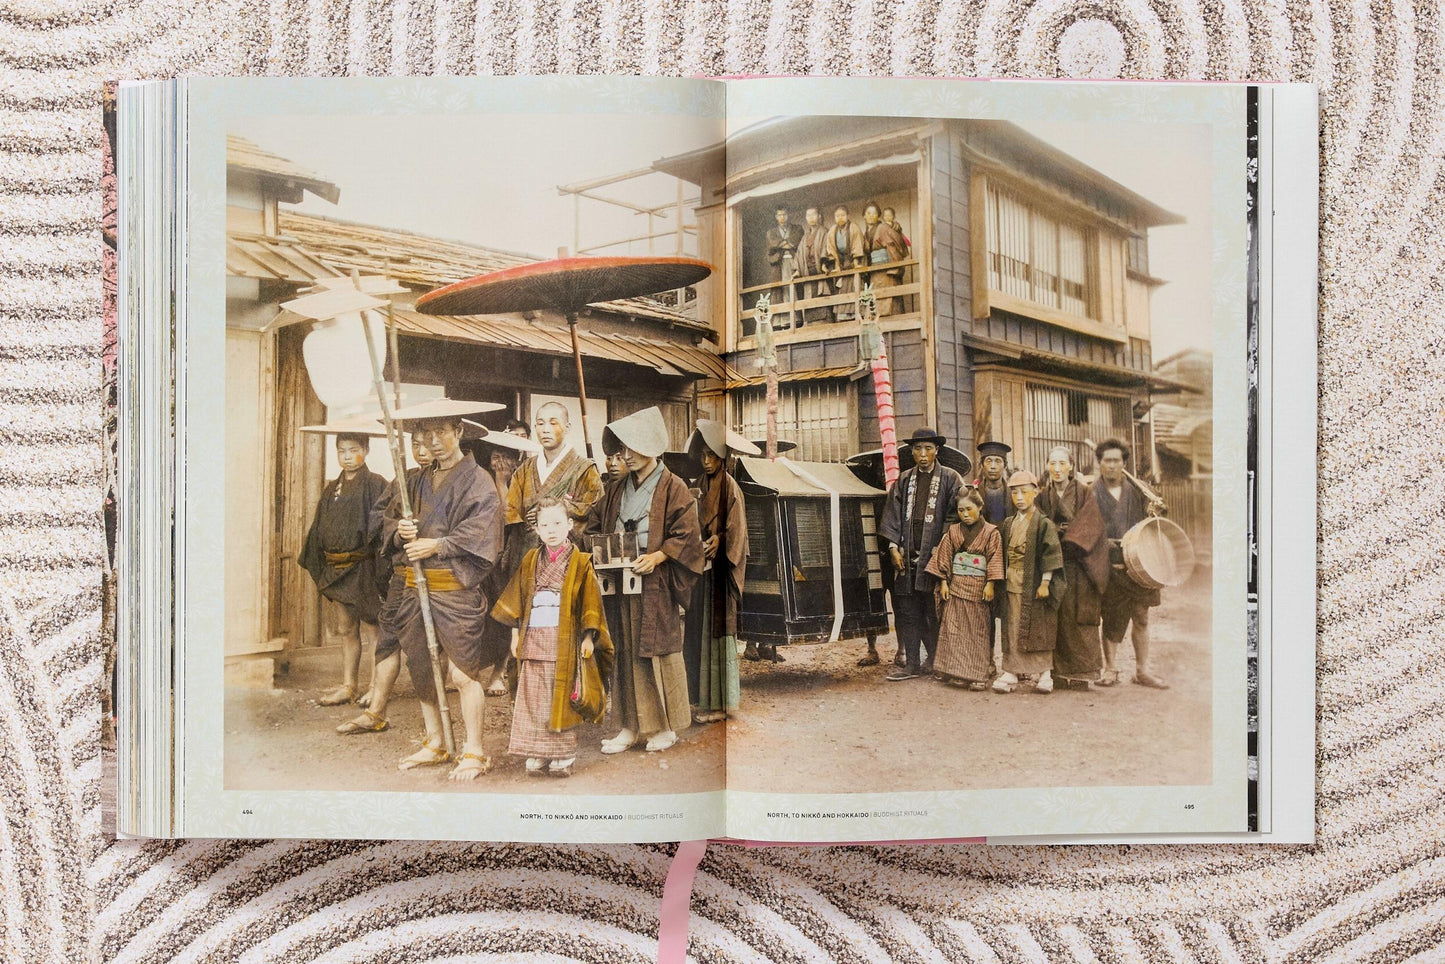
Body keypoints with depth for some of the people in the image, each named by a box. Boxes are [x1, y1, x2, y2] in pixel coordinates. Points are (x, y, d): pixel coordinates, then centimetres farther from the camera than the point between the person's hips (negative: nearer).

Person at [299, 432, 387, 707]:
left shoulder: (375, 484, -6)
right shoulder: (331, 489, 14)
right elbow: (319, 529, 18)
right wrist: (318, 565, 14)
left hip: (364, 568, -7)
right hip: (336, 569, 7)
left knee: (374, 628, -1)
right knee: (347, 630, 11)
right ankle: (349, 686, 18)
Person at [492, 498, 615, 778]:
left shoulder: (580, 563, 0)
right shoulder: (530, 561, 11)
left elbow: (590, 603, -1)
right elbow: (517, 600, 14)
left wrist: (588, 637, -7)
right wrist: (516, 634, 11)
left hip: (565, 641, -3)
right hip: (533, 639, 3)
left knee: (562, 699, 0)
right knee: (534, 699, 3)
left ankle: (563, 755, 9)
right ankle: (536, 754, 12)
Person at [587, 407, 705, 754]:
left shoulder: (673, 488, -3)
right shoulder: (617, 490, 14)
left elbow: (686, 536, -7)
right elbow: (594, 527, 19)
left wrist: (656, 557, -19)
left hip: (656, 586, -5)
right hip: (620, 586, 5)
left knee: (657, 653, -1)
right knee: (625, 654, 5)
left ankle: (666, 726, 12)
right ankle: (630, 726, 12)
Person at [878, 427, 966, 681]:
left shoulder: (950, 479, 1)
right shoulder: (904, 481, 13)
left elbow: (955, 517, -3)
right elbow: (892, 515, 12)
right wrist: (893, 547, 2)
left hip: (935, 554, -4)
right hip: (908, 556, 4)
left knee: (935, 611, 0)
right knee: (907, 612, 5)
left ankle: (935, 660, 12)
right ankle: (911, 664, 11)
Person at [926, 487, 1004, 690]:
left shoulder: (991, 533, -2)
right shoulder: (952, 532, 5)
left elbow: (994, 559, -4)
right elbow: (944, 558, 7)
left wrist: (990, 584, -10)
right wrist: (943, 582, 2)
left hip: (979, 589, -2)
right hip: (955, 587, 2)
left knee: (979, 633, 3)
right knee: (954, 631, -1)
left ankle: (979, 676, 8)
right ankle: (957, 672, 5)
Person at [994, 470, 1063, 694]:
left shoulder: (1043, 524, -6)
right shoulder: (1008, 524, 10)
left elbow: (1051, 555, -9)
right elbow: (1003, 554, 17)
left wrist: (1045, 583, -12)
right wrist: (1002, 579, 11)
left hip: (1034, 584, -4)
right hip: (1013, 585, 4)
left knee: (1039, 629, 3)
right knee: (1013, 630, 5)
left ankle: (1043, 673, 13)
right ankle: (1011, 672, 8)